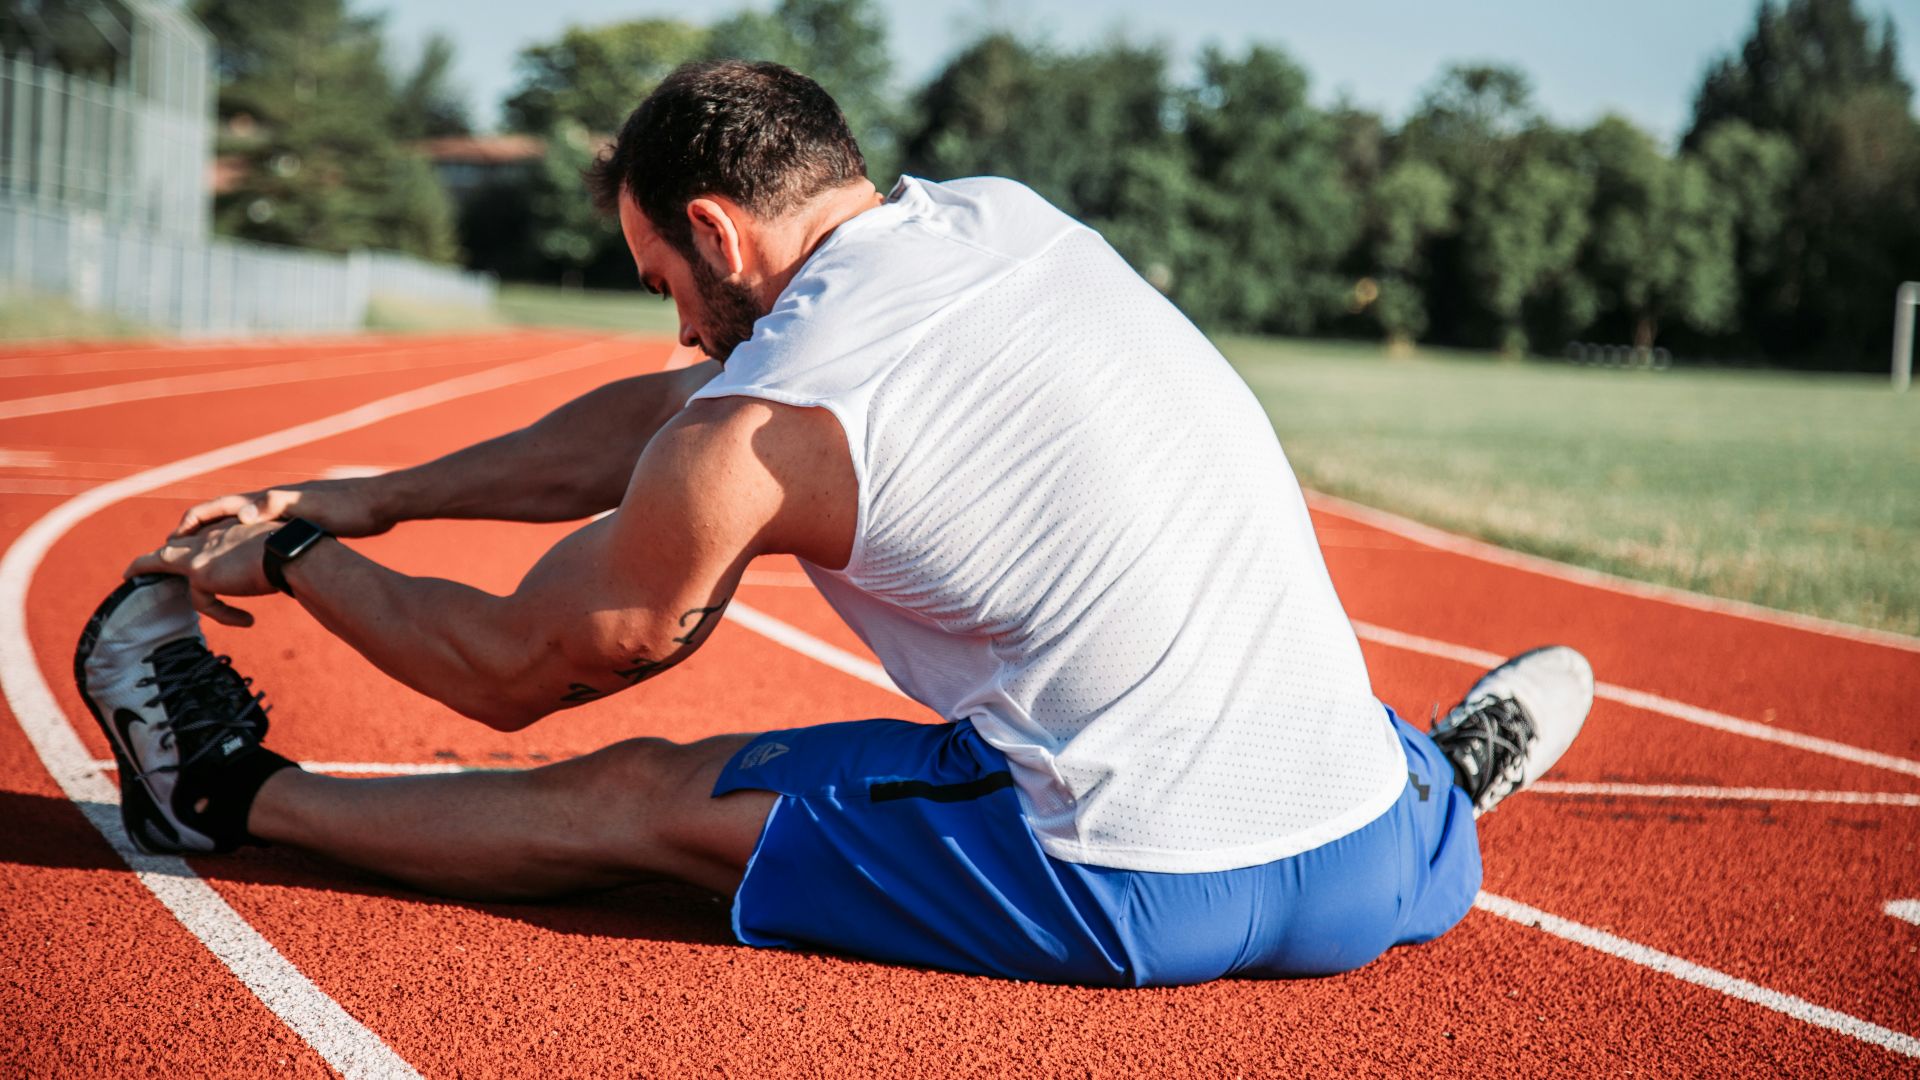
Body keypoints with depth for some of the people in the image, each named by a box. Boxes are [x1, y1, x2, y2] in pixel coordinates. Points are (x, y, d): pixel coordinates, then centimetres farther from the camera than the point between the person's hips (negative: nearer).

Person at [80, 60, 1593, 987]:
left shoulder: (756, 433, -9)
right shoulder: (1009, 217, 11)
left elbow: (511, 671, 8)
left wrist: (294, 557, 25)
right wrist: (370, 499, 26)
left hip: (1145, 903, -5)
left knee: (635, 797, 10)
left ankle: (235, 796, 25)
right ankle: (1430, 776, 36)